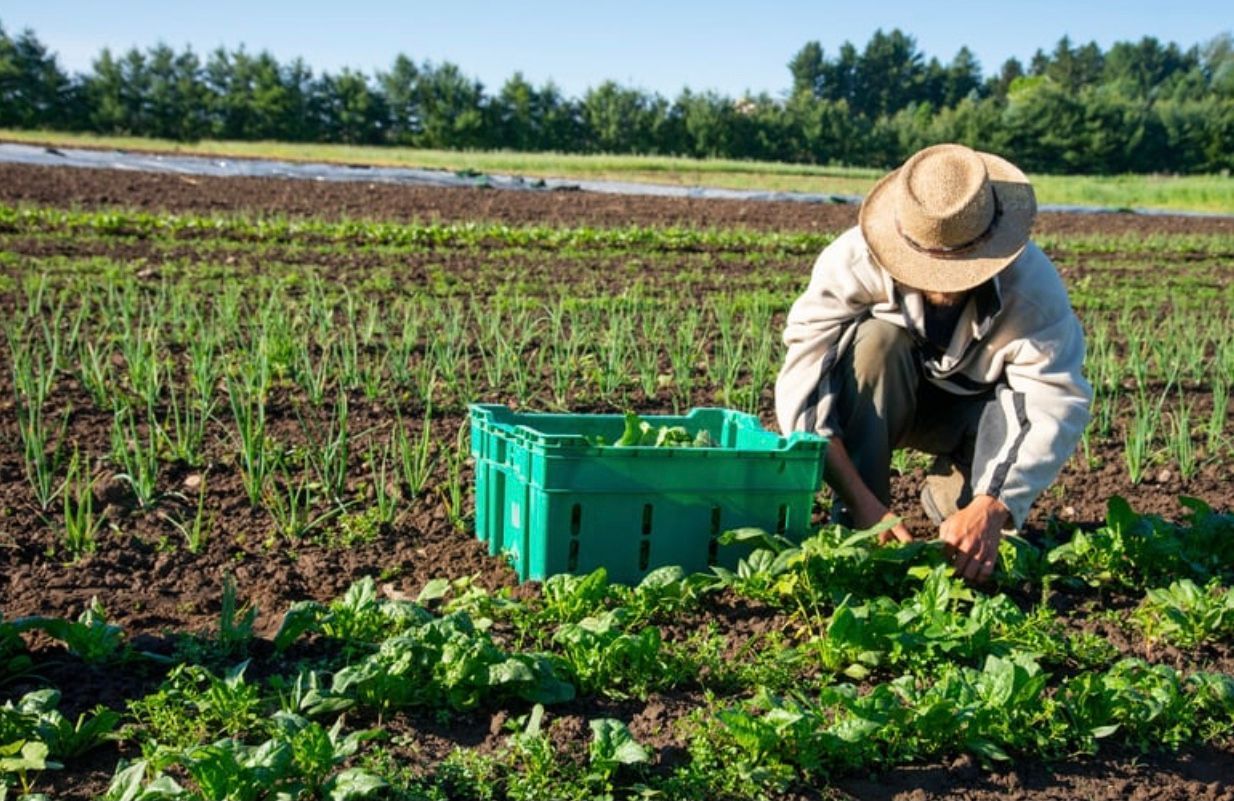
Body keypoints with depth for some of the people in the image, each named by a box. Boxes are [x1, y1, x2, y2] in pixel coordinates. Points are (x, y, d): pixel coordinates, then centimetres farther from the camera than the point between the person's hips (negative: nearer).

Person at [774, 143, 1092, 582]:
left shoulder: (1033, 283, -29)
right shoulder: (853, 261, -33)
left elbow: (1059, 402, -36)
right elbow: (802, 386, -37)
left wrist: (990, 509, -50)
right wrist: (861, 501, -46)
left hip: (973, 408, 1)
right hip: (873, 405, 0)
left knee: (1026, 405, -32)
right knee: (877, 340, -33)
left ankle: (955, 501, -1)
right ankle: (854, 521, -22)